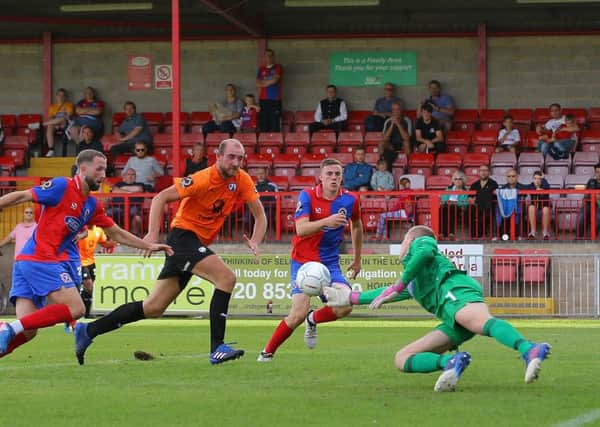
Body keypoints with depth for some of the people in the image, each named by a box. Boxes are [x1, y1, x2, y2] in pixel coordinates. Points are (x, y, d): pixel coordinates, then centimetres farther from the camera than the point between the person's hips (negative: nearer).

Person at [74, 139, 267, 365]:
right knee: (226, 277, -25)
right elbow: (161, 198, -14)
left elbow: (260, 214, 7)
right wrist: (153, 234, -23)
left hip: (198, 243, 7)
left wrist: (255, 242, -12)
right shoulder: (204, 179, -18)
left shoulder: (242, 180, 0)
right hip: (183, 235, -7)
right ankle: (217, 348, -24)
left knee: (153, 308, 10)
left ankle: (88, 330, 18)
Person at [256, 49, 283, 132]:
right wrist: (269, 82, -5)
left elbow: (274, 80, -8)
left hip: (275, 100, -3)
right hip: (263, 100, 3)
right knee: (263, 126, -4)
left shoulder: (278, 68, 6)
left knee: (275, 126, -10)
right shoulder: (261, 69, 17)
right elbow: (258, 84, 8)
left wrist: (263, 83, 4)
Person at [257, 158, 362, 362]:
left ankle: (312, 320, 16)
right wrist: (326, 222, -43)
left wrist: (357, 259, 23)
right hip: (303, 260, -3)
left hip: (330, 262, 3)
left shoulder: (349, 200, -3)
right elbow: (301, 229, -27)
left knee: (345, 306, -18)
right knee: (299, 313, -18)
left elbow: (357, 226, 18)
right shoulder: (307, 196, -13)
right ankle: (267, 352, 3)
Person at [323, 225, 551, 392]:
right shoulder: (413, 284, 46)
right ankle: (451, 362, -31)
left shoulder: (421, 241, 23)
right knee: (402, 359, -2)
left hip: (453, 287, -8)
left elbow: (425, 252, -2)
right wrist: (351, 298, 66)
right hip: (453, 324, 8)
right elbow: (388, 294, 60)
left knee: (482, 322, -40)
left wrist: (398, 285, -1)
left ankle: (529, 351, -63)